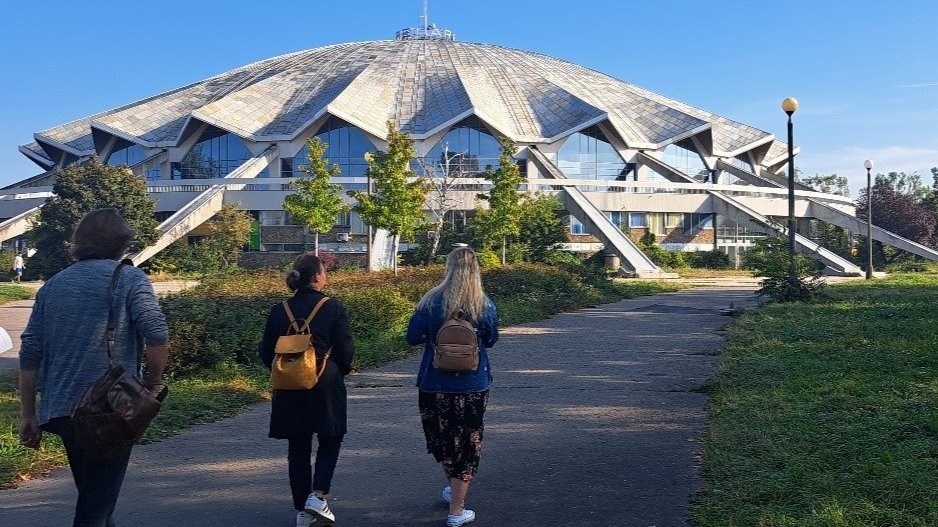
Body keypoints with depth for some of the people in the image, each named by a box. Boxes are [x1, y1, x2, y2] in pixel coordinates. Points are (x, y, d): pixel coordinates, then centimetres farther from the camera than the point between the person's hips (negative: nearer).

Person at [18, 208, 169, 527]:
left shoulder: (53, 285, 13)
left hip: (60, 410, 6)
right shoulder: (129, 278, -2)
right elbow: (157, 334, -17)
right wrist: (154, 381, -1)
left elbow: (29, 354, 10)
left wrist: (28, 416, 14)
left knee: (90, 493, 22)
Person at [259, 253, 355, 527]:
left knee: (297, 448, 12)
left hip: (289, 391, 3)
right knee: (330, 441, 15)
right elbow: (346, 351, -9)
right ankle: (318, 495, -2)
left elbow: (267, 355, 4)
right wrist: (341, 371, 11)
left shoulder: (278, 311, 0)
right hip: (326, 388, -3)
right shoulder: (333, 308, -11)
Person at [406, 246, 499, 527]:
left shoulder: (431, 301, -10)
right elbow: (491, 339, 7)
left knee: (442, 439, 23)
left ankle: (452, 489, 42)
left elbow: (413, 337, -5)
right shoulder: (485, 305, -7)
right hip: (473, 386, 0)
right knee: (467, 445, 10)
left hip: (435, 385, 0)